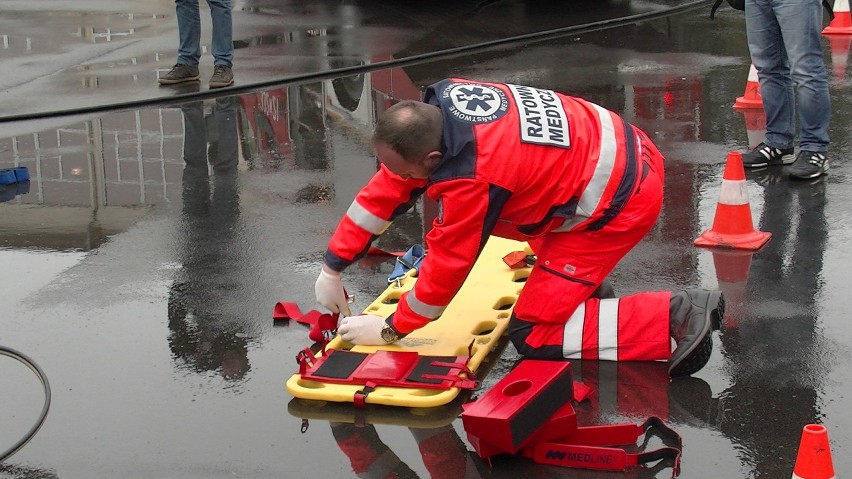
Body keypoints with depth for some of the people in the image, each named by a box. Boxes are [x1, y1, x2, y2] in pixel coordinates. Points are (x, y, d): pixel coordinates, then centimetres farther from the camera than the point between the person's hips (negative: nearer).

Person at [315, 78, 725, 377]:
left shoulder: (468, 178, -29)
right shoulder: (438, 101, -6)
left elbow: (448, 266, -15)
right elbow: (386, 190, 2)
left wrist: (390, 330, -1)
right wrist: (332, 268, 5)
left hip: (618, 202, -9)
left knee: (532, 335, -5)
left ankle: (673, 319, -10)